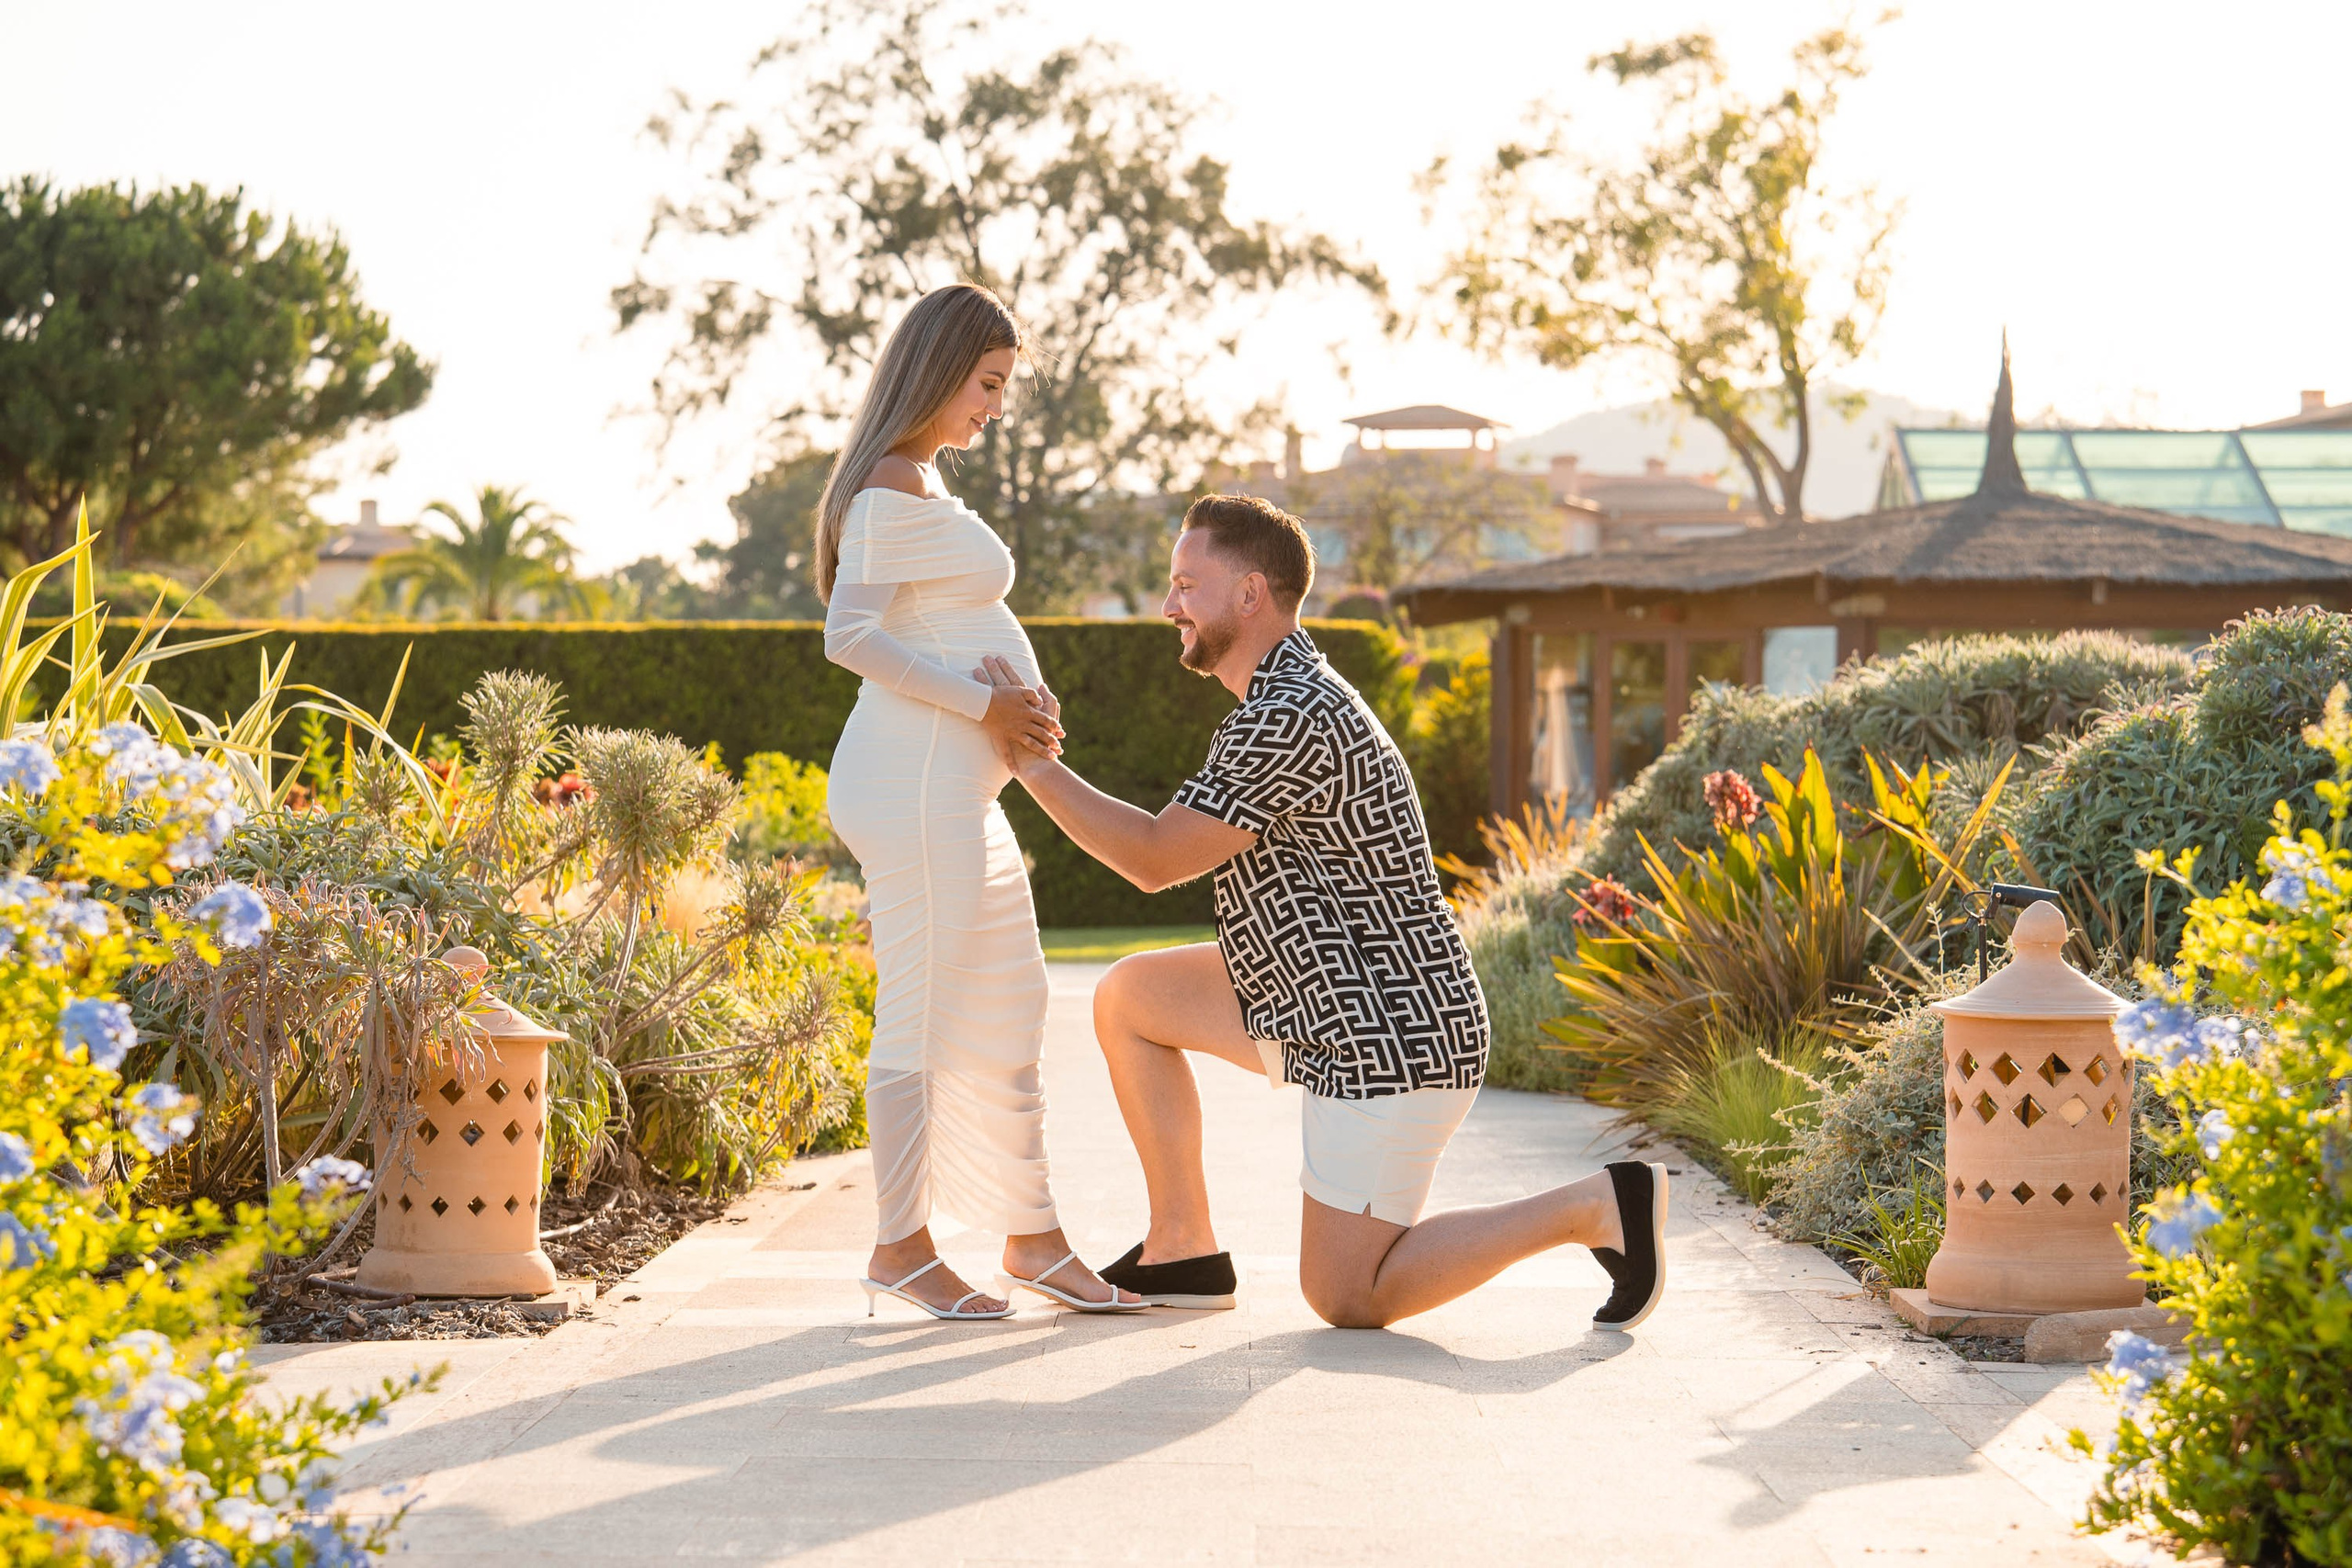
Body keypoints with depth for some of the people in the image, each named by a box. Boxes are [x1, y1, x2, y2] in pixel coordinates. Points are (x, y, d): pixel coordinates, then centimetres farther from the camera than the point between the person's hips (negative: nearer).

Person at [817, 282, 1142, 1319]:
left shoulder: (922, 485, 21)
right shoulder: (896, 486, -10)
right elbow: (851, 635, -19)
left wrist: (1011, 719, 9)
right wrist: (984, 704, -17)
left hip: (957, 790, 11)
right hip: (916, 781, -11)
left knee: (1010, 1010, 13)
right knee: (923, 1014, -6)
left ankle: (1031, 1237, 20)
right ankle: (901, 1245, 2)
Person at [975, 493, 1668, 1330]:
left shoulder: (1288, 720, -23)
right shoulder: (1292, 697, 11)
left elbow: (1155, 860, -18)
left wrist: (1035, 764, -12)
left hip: (1390, 1042, -10)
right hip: (1333, 1014, 10)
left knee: (1347, 1301, -5)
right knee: (1129, 997, 11)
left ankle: (1598, 1208, -2)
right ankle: (1182, 1252, 15)